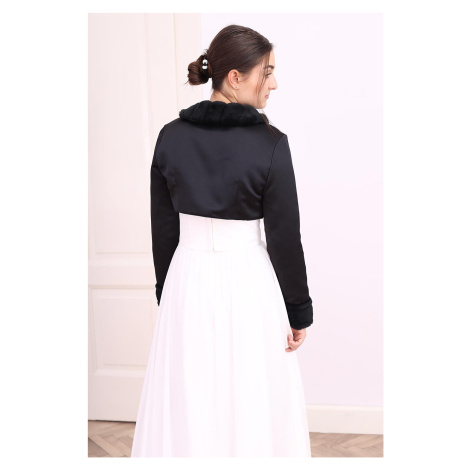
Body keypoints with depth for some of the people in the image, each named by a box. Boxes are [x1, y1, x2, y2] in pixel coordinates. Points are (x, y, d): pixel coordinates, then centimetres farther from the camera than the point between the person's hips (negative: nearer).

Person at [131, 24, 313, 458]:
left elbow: (163, 230, 4)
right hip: (249, 280, -4)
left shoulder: (171, 137, -2)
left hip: (188, 279, 4)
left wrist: (166, 292, 15)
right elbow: (285, 237, -10)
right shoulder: (269, 143, -13)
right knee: (251, 404, 11)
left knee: (188, 405, 14)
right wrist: (299, 312, 0)